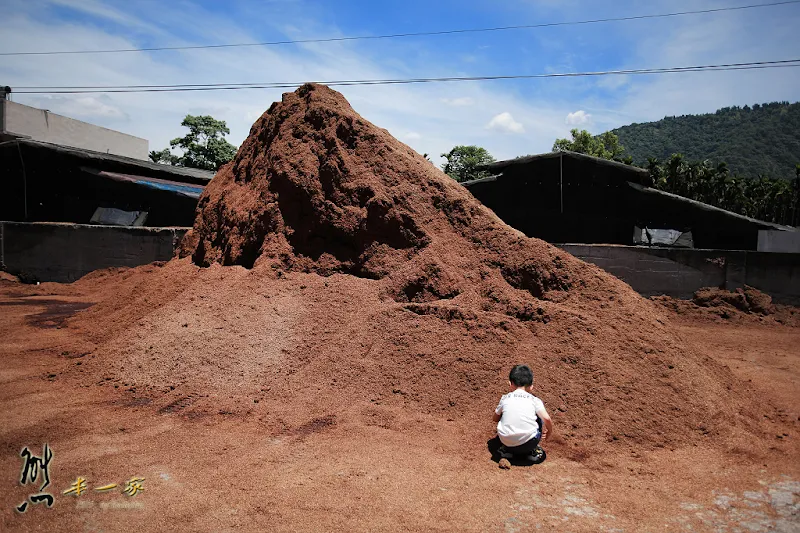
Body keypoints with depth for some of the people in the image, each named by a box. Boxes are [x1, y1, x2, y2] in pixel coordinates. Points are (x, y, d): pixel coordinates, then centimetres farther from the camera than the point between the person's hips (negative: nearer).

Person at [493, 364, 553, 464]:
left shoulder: (504, 398, 11)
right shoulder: (535, 400, 6)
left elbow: (496, 418, 23)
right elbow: (547, 419, -5)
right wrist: (549, 433, 16)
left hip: (507, 443, 2)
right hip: (529, 443, -2)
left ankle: (506, 451, 15)